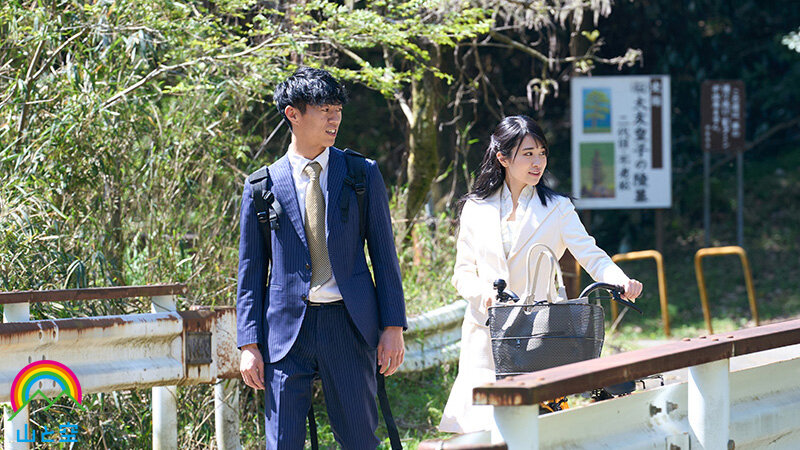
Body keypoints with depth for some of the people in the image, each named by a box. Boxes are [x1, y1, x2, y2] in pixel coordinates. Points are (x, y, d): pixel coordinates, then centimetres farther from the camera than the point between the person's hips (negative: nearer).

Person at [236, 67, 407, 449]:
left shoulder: (363, 174, 6)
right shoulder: (263, 186, 5)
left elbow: (384, 255, 6)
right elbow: (251, 271, 7)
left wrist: (393, 327, -1)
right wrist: (249, 345, 1)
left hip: (349, 328, 0)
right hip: (287, 328, 0)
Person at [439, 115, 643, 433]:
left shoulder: (557, 208, 6)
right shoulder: (476, 209, 9)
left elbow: (590, 255, -6)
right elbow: (463, 274, 10)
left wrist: (621, 282, -26)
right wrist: (485, 293, -12)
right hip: (486, 334, 1)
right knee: (483, 430, -5)